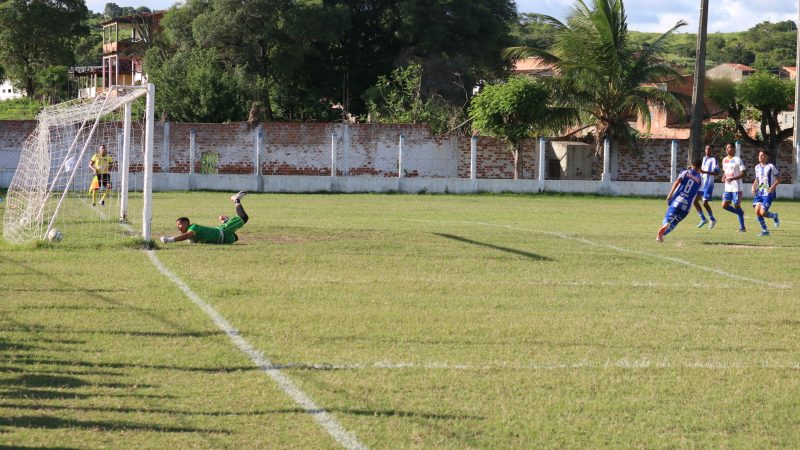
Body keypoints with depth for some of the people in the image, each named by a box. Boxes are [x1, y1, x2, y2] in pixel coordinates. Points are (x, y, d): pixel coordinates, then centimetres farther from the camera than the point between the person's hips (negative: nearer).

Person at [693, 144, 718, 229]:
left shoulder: (713, 160, -9)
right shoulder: (704, 158, 16)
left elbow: (716, 172, -20)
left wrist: (705, 172, -28)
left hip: (708, 184, -8)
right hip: (701, 183, 8)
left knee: (705, 203, -10)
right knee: (695, 201, 2)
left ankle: (712, 220, 10)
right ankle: (703, 219, 14)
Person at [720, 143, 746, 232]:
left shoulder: (737, 160, -9)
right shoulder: (724, 160, 12)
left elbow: (743, 174, -12)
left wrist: (732, 178, -23)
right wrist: (723, 177, 4)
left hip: (736, 188, -7)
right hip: (727, 188, 7)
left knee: (737, 206, -3)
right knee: (724, 205, -2)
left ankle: (742, 227, 7)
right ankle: (740, 213, 22)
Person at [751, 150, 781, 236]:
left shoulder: (771, 167, -8)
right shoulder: (757, 167, 10)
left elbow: (778, 179, -5)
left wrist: (773, 187, -19)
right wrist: (754, 187, 5)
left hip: (768, 193, -6)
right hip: (759, 192, 6)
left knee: (762, 213, -14)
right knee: (757, 211, -7)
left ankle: (774, 216, 19)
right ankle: (765, 230, 7)